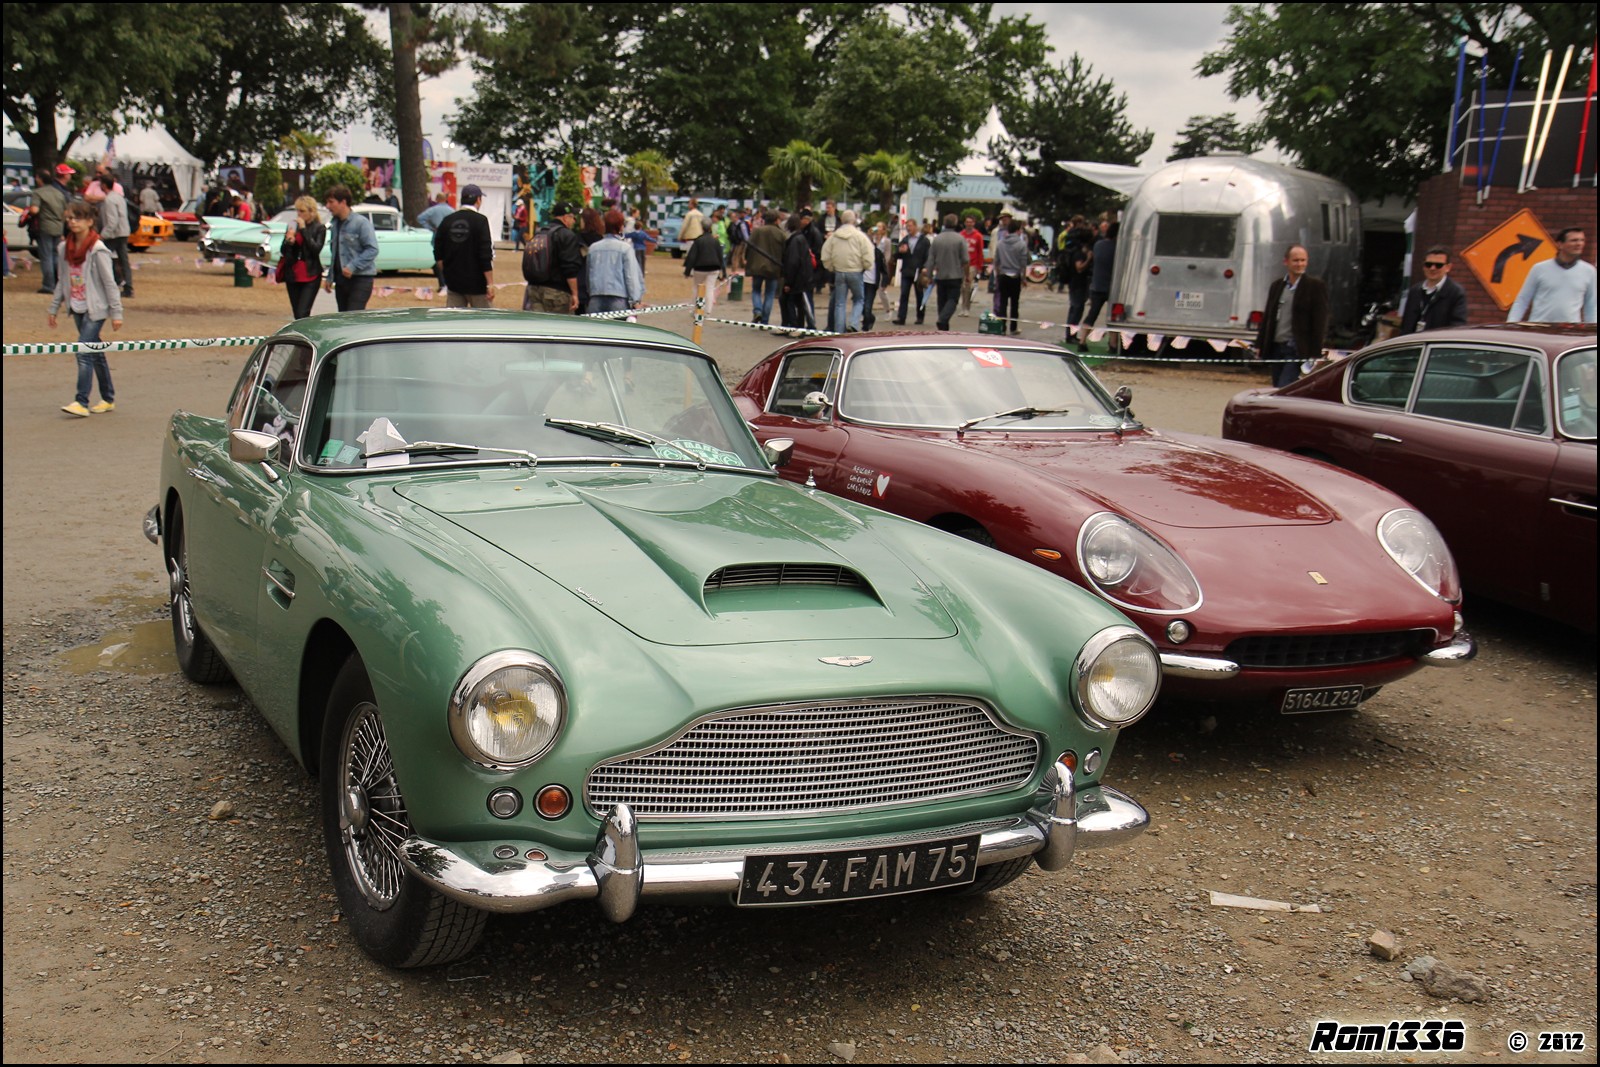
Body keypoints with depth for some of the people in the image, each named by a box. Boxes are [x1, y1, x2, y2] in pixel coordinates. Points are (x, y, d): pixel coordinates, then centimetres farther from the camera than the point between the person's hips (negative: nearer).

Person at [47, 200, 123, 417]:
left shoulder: (98, 250, -12)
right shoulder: (65, 248, 7)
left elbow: (109, 283, -11)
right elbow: (62, 280, 15)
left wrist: (116, 312, -12)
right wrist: (54, 307, 16)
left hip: (95, 308, -7)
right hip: (77, 308, 7)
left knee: (84, 352, -14)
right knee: (95, 353, 13)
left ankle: (81, 403, -14)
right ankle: (108, 399, 22)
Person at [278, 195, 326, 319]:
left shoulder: (319, 228, -3)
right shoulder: (293, 226, 11)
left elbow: (316, 249, -16)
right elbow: (282, 251, 9)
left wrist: (303, 230, -17)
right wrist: (288, 241, -12)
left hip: (310, 276, -5)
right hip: (292, 275, 5)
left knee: (302, 314, -16)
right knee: (297, 315, 9)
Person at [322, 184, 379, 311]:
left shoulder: (361, 222, -10)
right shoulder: (336, 223, 13)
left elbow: (372, 249, -16)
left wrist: (353, 266, -22)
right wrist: (330, 277, 15)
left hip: (360, 279, -8)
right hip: (341, 279, 8)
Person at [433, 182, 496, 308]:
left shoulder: (447, 220, 5)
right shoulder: (480, 220, -11)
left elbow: (438, 255, 9)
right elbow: (486, 256, -16)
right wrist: (490, 284, -14)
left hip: (453, 283, 5)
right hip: (477, 283, -5)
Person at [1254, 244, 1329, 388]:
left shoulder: (1316, 286, -3)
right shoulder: (1276, 286, 14)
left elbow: (1320, 323, -7)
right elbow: (1267, 318, 19)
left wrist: (1315, 355, -12)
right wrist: (1259, 346, 13)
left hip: (1298, 351, -6)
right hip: (1276, 348, 6)